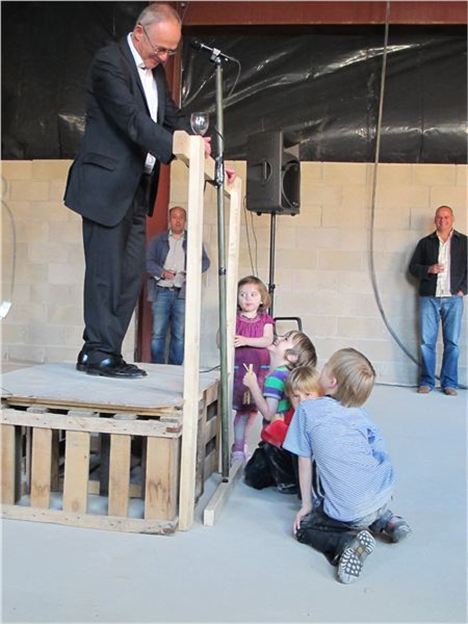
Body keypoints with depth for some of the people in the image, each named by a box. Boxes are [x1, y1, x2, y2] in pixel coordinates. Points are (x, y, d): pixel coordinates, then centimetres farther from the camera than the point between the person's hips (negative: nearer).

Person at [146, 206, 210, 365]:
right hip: (161, 292, -1)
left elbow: (205, 261, 9)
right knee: (158, 334, -5)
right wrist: (162, 272, -13)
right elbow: (148, 261, 5)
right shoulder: (158, 240, 12)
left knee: (179, 335, 0)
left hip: (182, 293, 1)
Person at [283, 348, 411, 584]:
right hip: (383, 494, 6)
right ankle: (384, 519, 17)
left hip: (350, 513, -6)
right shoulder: (360, 413, 7)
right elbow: (379, 452, 12)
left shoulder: (307, 409, -5)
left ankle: (349, 542, -9)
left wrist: (306, 505, 11)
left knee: (304, 527, 15)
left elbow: (305, 461, 1)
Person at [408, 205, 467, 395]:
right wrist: (428, 270, -7)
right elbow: (413, 267, 11)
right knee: (426, 342, 0)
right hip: (429, 298, 1)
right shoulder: (425, 242, 13)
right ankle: (426, 382, 7)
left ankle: (449, 383, 6)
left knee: (452, 342, -1)